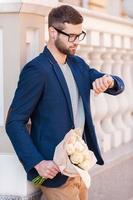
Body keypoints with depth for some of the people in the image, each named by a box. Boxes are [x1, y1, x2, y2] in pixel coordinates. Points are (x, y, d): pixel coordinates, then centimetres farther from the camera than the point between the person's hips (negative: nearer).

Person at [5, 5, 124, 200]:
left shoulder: (78, 64, 8)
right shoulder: (36, 70, -16)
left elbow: (118, 86, 11)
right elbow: (14, 122, -16)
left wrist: (108, 81, -13)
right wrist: (37, 162, -26)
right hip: (56, 169, -7)